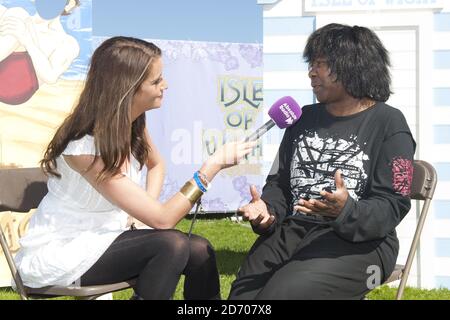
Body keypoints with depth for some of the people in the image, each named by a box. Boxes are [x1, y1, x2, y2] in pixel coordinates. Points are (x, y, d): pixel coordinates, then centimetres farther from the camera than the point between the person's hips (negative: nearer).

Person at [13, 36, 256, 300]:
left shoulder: (133, 121, -5)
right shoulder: (87, 148, -29)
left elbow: (157, 164, 18)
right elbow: (162, 220, -28)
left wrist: (149, 207, -2)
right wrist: (213, 166, -27)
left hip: (97, 239, 8)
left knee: (199, 251, -11)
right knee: (172, 244, -26)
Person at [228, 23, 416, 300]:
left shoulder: (388, 123, -1)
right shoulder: (305, 118, 17)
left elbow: (392, 206, -8)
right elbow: (279, 182, 19)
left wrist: (345, 212, -29)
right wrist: (267, 212, -5)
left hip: (358, 241, -5)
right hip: (291, 231, 5)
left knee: (281, 292, -28)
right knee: (243, 294, -20)